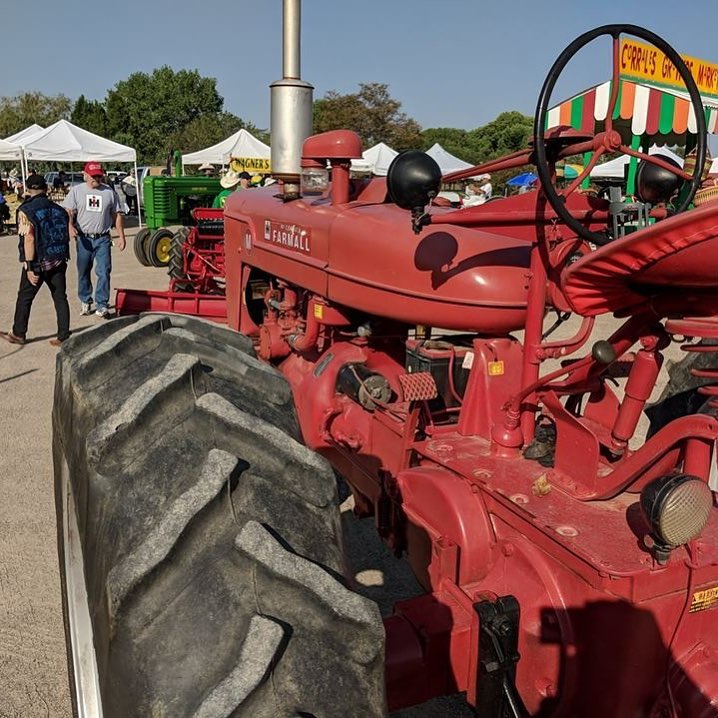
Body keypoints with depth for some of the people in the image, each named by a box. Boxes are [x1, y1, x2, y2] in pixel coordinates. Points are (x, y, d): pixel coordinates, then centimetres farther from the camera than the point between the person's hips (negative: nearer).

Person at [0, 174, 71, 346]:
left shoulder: (26, 210, -11)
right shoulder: (58, 209, 6)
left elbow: (29, 239, -18)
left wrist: (29, 267, -17)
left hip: (38, 262, -4)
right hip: (59, 261, 5)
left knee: (24, 298, 11)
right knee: (60, 298, 9)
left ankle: (18, 334, 23)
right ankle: (63, 337, 9)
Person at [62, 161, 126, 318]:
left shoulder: (109, 192, 5)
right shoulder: (76, 191, 2)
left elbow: (117, 215, 8)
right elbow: (68, 212, -4)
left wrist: (121, 236, 4)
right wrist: (70, 226, -24)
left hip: (102, 239, -1)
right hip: (83, 238, 1)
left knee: (104, 272, -8)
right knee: (83, 273, 12)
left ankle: (102, 305, -2)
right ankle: (85, 302, 28)